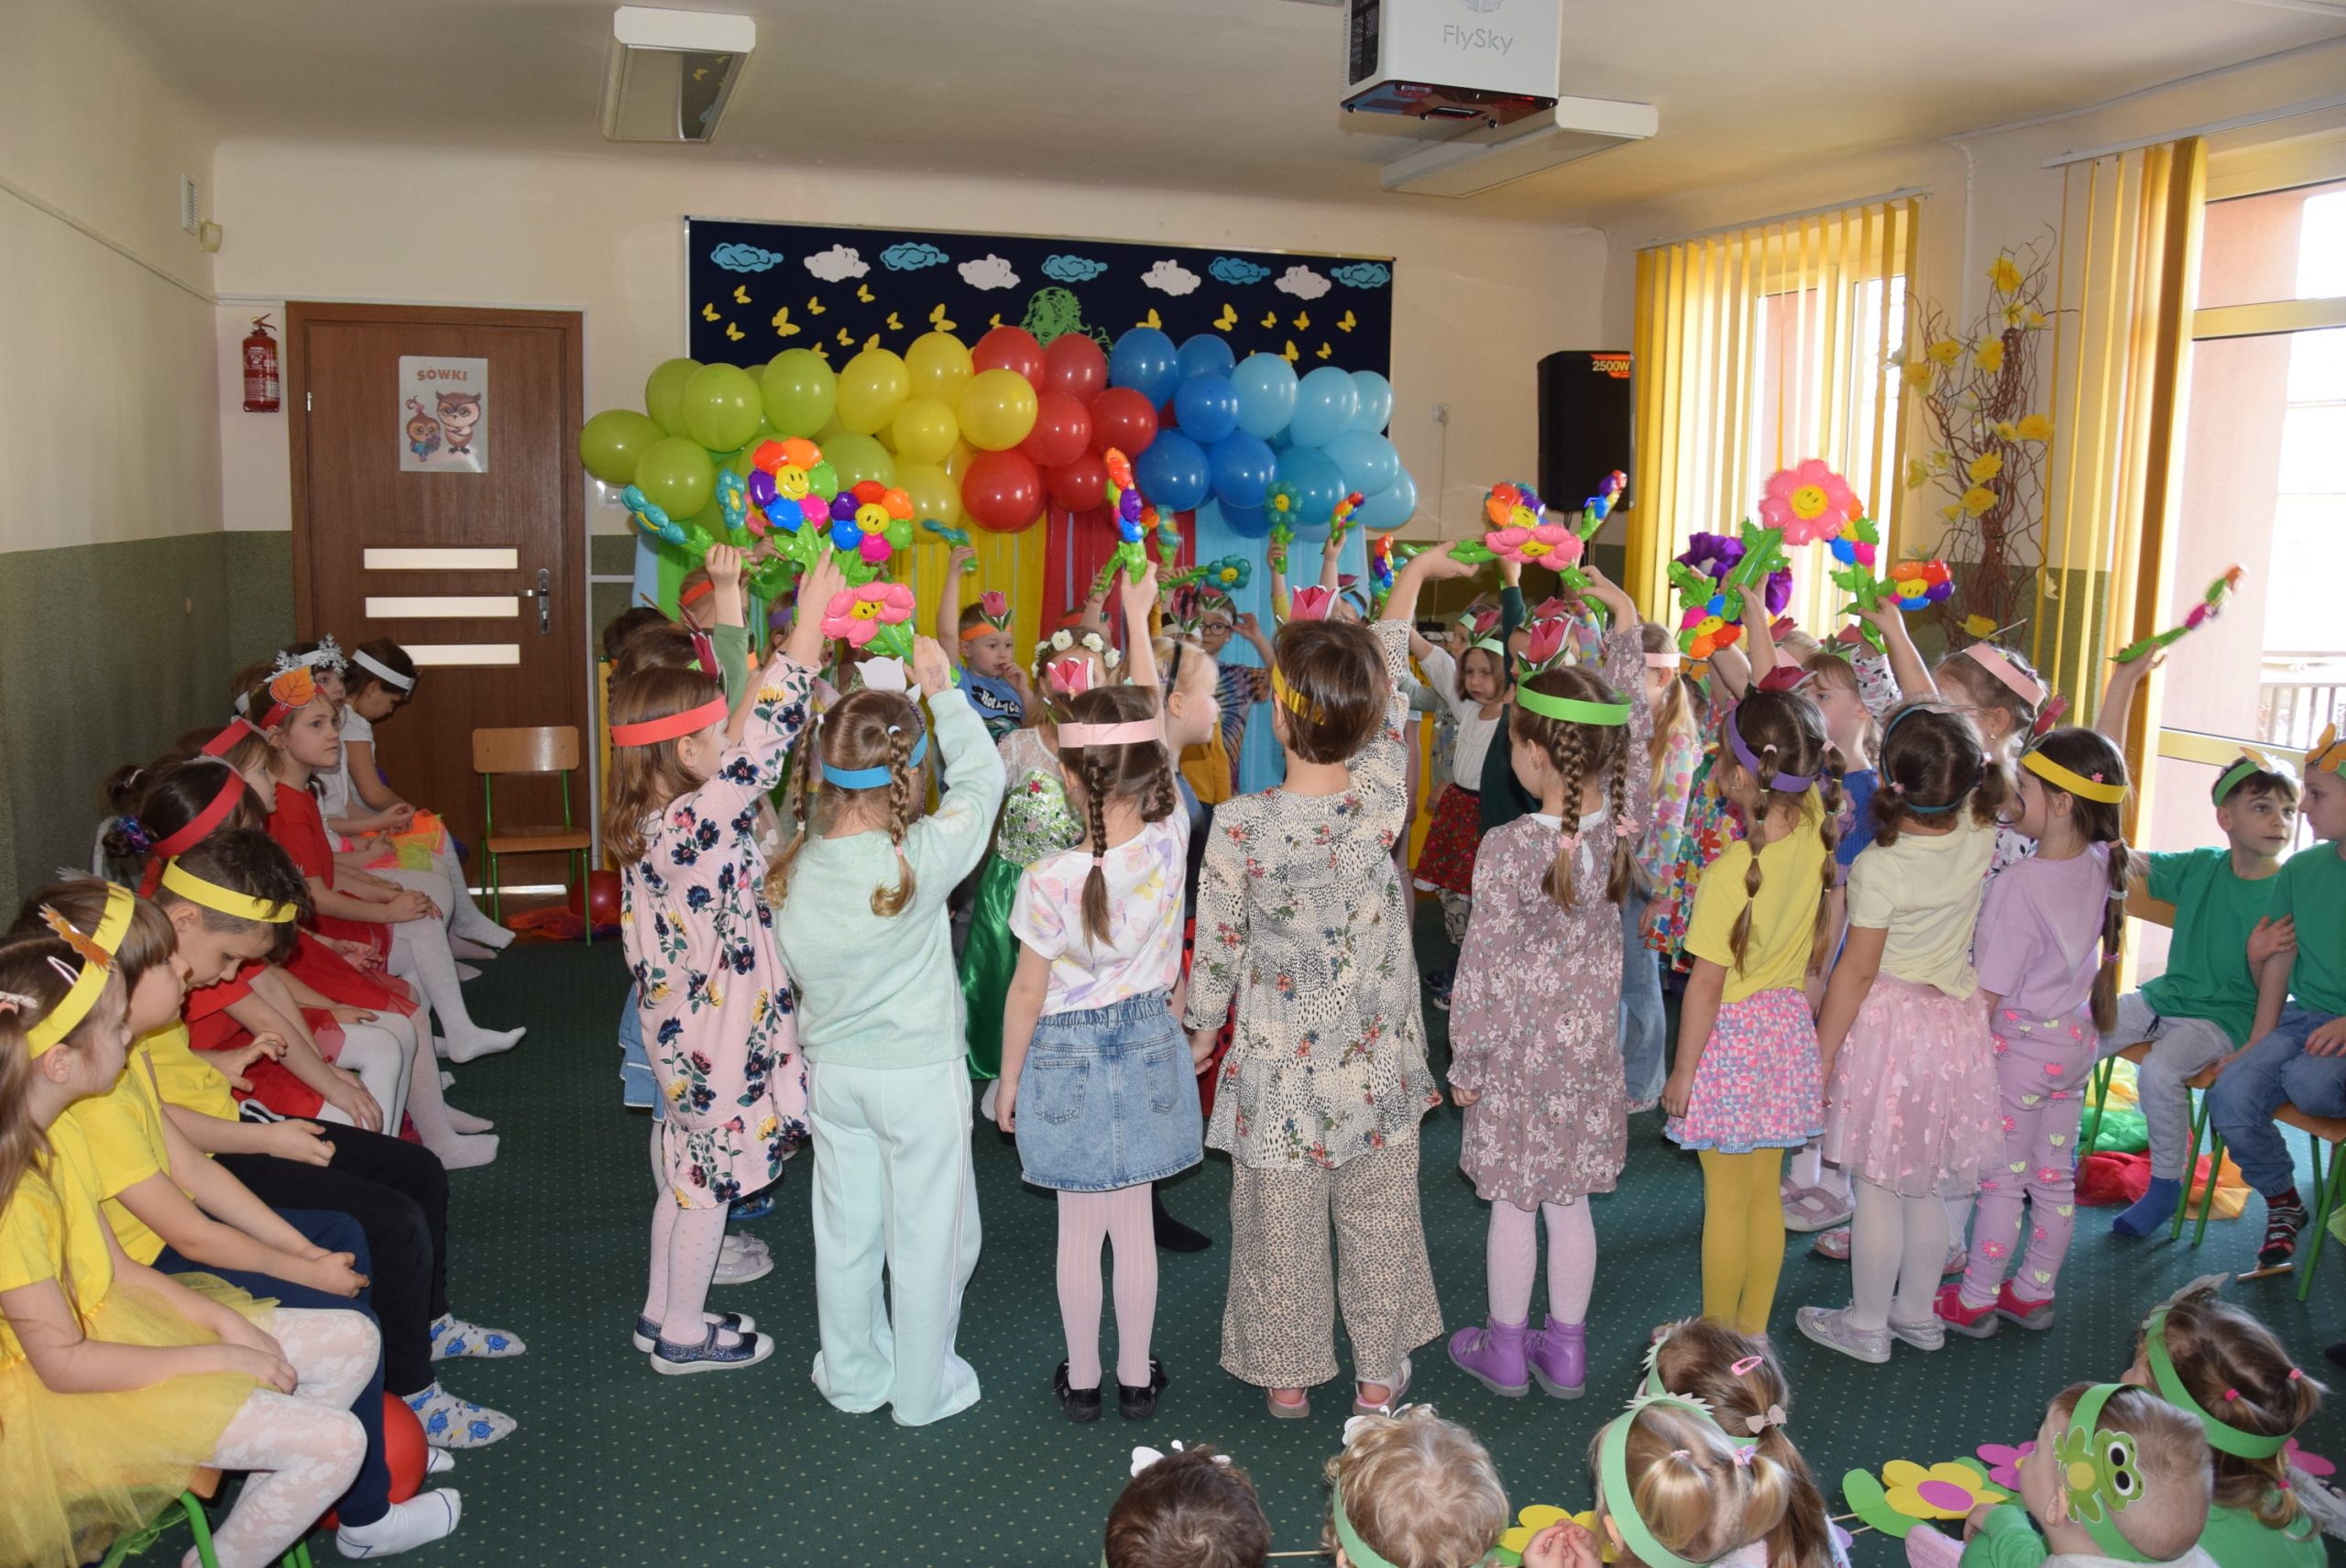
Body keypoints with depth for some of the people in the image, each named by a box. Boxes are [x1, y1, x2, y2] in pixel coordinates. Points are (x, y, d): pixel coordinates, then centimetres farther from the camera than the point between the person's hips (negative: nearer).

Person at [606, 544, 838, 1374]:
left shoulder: (650, 816, -2)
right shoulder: (696, 822, -27)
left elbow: (730, 705, 6)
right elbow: (764, 738, -31)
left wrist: (725, 598, 7)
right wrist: (812, 617, -29)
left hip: (683, 1018, 9)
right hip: (718, 1031, -9)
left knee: (688, 1166, 22)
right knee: (711, 1174, 8)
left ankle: (661, 1309, 37)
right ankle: (685, 1333, 25)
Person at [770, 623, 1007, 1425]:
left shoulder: (794, 863, -12)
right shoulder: (922, 859, -24)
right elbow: (980, 776, -11)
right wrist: (942, 690, -1)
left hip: (832, 1069, 5)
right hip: (918, 1071, -5)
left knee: (846, 1229, 18)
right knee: (926, 1235, 12)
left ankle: (853, 1376, 36)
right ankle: (923, 1389, 26)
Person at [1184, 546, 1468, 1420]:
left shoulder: (1240, 823, -20)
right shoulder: (1384, 798, -14)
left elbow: (1218, 944, -9)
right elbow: (1389, 680, 2)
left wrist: (1202, 1028, 11)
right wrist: (1414, 574, 18)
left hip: (1279, 1061, -2)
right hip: (1376, 1058, 2)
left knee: (1281, 1224, 14)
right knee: (1379, 1216, 17)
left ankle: (1287, 1377, 31)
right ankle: (1380, 1375, 32)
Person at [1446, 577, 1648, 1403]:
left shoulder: (1508, 849, -23)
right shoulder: (1623, 823, -11)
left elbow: (1484, 971, -16)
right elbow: (1634, 732, 8)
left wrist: (1465, 1065, -4)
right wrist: (1627, 629, 16)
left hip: (1518, 1055, -4)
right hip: (1590, 1052, 4)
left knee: (1512, 1207, 12)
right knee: (1571, 1205, 16)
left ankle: (1505, 1351, 28)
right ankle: (1565, 1352, 30)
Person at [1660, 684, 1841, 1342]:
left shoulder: (1728, 873, -27)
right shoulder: (1815, 829, -11)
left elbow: (1706, 985, -20)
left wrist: (1682, 1072, -8)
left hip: (1733, 1036, -6)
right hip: (1789, 1024, 6)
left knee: (1726, 1203, 8)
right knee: (1765, 1194, 18)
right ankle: (1754, 1330, 31)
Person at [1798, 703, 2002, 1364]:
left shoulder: (1879, 868, -24)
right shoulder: (1978, 836, -9)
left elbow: (1857, 973, -19)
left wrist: (1820, 1058, -9)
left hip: (1889, 1023, -6)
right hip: (1955, 1019, 6)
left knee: (1877, 1186, 7)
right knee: (1926, 1186, 18)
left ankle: (1867, 1325, 20)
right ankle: (1918, 1313, 32)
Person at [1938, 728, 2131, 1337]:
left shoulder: (2018, 884, -26)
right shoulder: (2099, 869, -8)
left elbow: (1987, 994, -22)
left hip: (2020, 1045, -7)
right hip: (2074, 1039, 7)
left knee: (2001, 1182, 6)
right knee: (2055, 1177, 17)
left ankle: (1974, 1302, 20)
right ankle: (2034, 1292, 33)